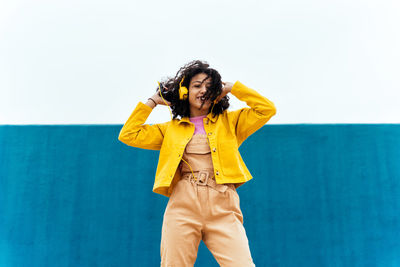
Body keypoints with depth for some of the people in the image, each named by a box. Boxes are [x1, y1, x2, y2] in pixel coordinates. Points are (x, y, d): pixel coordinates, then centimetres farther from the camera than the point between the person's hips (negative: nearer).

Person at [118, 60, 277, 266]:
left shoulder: (229, 122, 18)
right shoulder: (171, 129, 19)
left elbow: (267, 109, 9)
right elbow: (128, 135, 15)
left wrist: (233, 87, 15)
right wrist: (153, 101, 20)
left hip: (222, 206, 0)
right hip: (183, 205, 1)